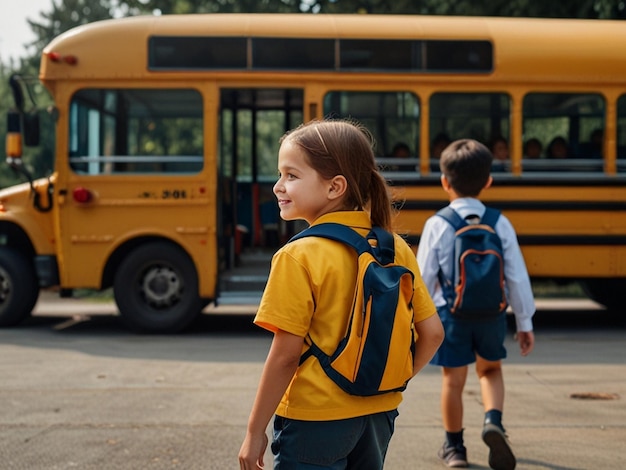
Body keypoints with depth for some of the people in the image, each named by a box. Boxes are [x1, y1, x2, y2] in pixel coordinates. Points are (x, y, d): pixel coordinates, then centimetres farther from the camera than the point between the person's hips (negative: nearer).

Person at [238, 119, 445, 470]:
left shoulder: (299, 257, -17)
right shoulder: (396, 248, -1)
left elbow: (286, 354, -16)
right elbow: (432, 333, 1)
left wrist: (255, 432, -8)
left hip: (315, 421, -6)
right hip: (379, 415, 6)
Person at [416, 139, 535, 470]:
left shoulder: (437, 225, -10)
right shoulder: (500, 224, -4)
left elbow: (424, 276, -8)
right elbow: (517, 276, -2)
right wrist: (525, 323, 8)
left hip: (451, 313, -2)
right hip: (492, 313, 2)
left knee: (453, 381, 13)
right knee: (490, 370, 24)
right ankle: (493, 420, 0)